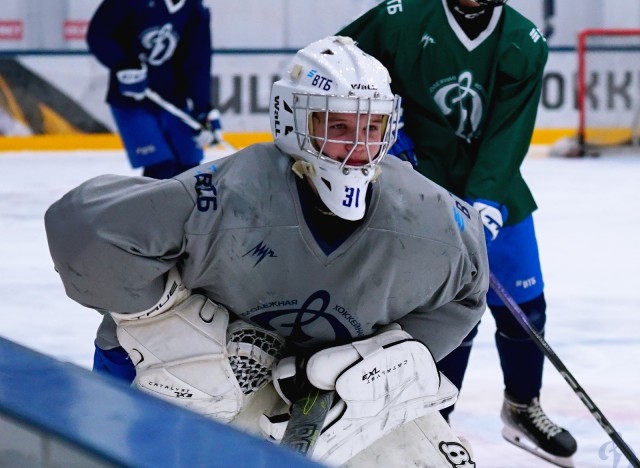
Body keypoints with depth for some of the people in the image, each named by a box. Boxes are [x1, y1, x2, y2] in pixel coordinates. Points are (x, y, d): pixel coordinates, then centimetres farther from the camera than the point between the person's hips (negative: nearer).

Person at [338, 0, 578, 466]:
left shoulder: (525, 44, -8)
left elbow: (508, 133, -15)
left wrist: (485, 200, -27)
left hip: (494, 195, 4)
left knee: (524, 308, 11)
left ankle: (523, 408, 36)